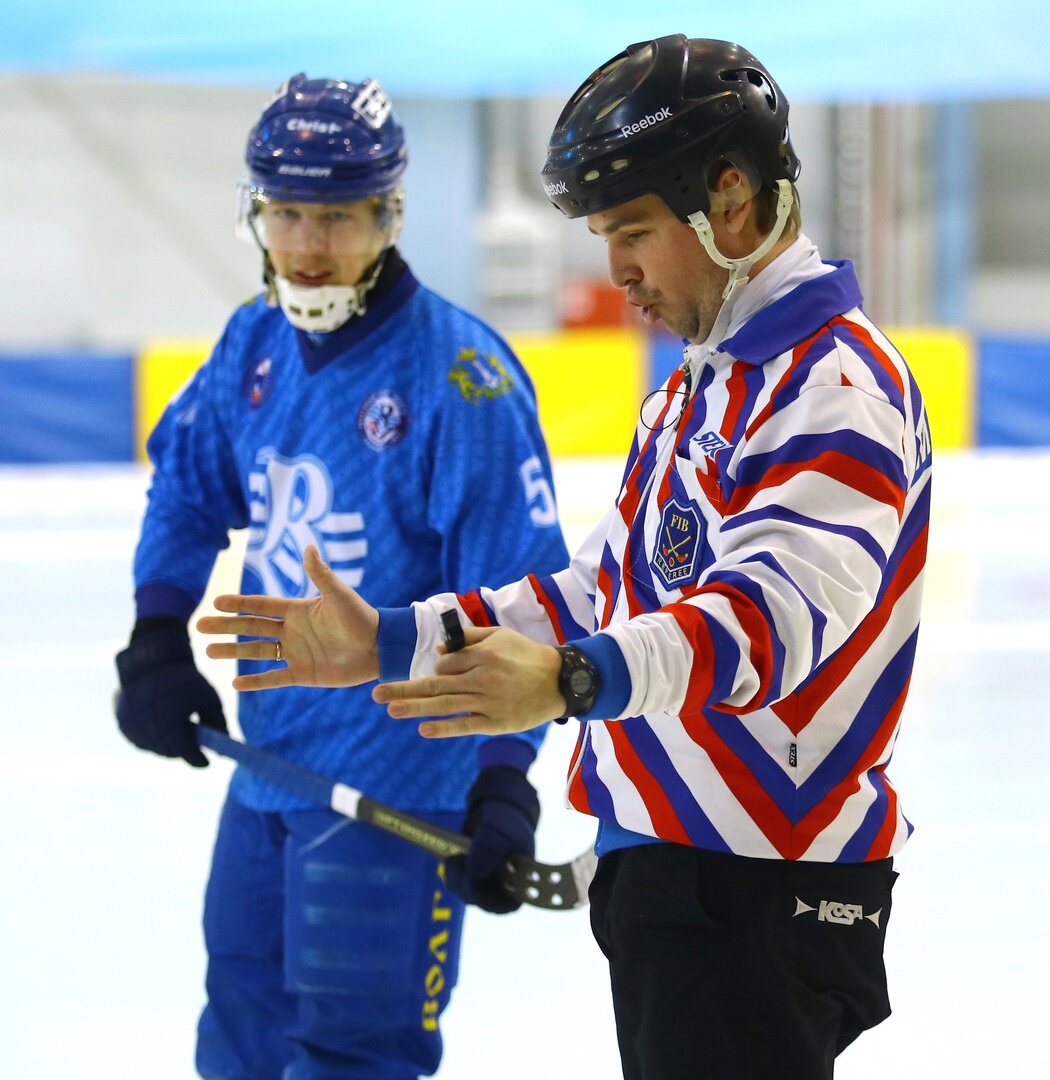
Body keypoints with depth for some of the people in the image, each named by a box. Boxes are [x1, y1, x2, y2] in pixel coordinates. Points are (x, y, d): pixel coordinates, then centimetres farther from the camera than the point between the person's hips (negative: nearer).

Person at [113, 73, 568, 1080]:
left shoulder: (459, 375, -19)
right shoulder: (258, 343, 3)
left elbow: (520, 591, -20)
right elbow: (187, 477, 20)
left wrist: (503, 779, -24)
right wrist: (158, 636, 8)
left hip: (398, 784, -8)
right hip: (270, 759, 8)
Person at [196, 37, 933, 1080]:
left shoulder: (838, 380, -15)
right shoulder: (696, 389, 20)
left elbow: (775, 612, -30)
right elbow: (599, 596, 23)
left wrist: (575, 678, -45)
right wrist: (391, 644, 14)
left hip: (763, 888, -10)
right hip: (659, 869, 10)